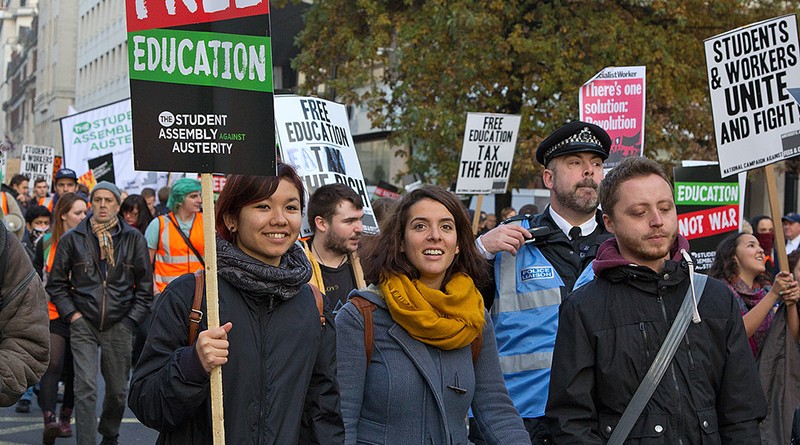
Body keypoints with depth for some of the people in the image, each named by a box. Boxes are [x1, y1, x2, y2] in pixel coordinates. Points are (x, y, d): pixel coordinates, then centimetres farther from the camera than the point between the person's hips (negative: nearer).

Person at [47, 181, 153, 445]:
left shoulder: (134, 239, 4)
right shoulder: (72, 239, 4)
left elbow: (145, 286, 8)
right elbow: (56, 283, 10)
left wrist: (131, 320, 1)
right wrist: (71, 313, 0)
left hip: (119, 326, 1)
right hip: (84, 324, -1)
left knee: (118, 390, 9)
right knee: (85, 389, -11)